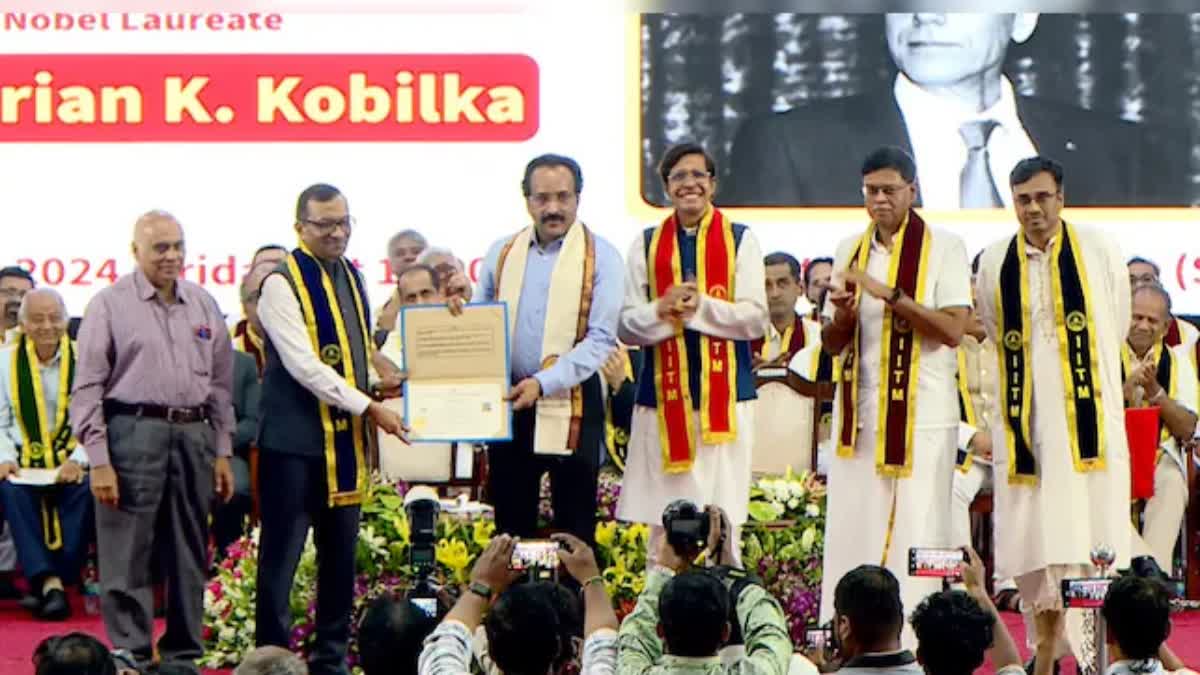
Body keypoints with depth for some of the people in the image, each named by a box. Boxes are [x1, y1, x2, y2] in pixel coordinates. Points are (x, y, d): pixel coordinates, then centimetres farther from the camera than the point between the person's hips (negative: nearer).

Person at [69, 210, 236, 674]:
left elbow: (220, 383, 15)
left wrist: (222, 452, 10)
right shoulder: (110, 305, -1)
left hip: (194, 434, 5)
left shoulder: (203, 305, 12)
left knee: (189, 557, 10)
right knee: (127, 558, -4)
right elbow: (87, 387, -4)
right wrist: (98, 459, -11)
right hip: (134, 432, -5)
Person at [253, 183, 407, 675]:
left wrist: (374, 382, 3)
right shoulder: (282, 284, -11)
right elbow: (304, 366, -19)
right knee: (282, 555, -1)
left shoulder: (352, 278, 12)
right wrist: (368, 407, -20)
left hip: (345, 436, 7)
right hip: (295, 438, -7)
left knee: (341, 552, 12)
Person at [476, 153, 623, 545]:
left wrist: (544, 383, -20)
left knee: (575, 528, 0)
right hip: (508, 401, 4)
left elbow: (601, 339, -11)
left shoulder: (600, 258, -3)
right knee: (511, 523, 9)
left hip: (570, 404, -4)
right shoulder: (501, 255, 10)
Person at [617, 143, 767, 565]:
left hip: (724, 395, -2)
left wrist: (700, 306, -15)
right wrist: (662, 309, -14)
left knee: (722, 520, -3)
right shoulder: (646, 245, 11)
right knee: (662, 524, 3)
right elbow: (627, 326, 5)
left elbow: (756, 319, -3)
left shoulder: (740, 241, 6)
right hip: (663, 397, 2)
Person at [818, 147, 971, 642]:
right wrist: (842, 315, -7)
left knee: (915, 536, -5)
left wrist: (890, 295, -18)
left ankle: (913, 646, -3)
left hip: (921, 414, -4)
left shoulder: (943, 248, -1)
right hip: (859, 415, 4)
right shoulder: (850, 250, 13)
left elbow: (953, 330, -12)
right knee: (852, 535, 2)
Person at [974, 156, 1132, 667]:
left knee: (1090, 528, -6)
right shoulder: (994, 263, 5)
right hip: (1024, 416, 2)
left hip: (1088, 413, -1)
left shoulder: (1099, 252, 1)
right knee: (1033, 545, -1)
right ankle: (1047, 649, 6)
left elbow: (1116, 329, 13)